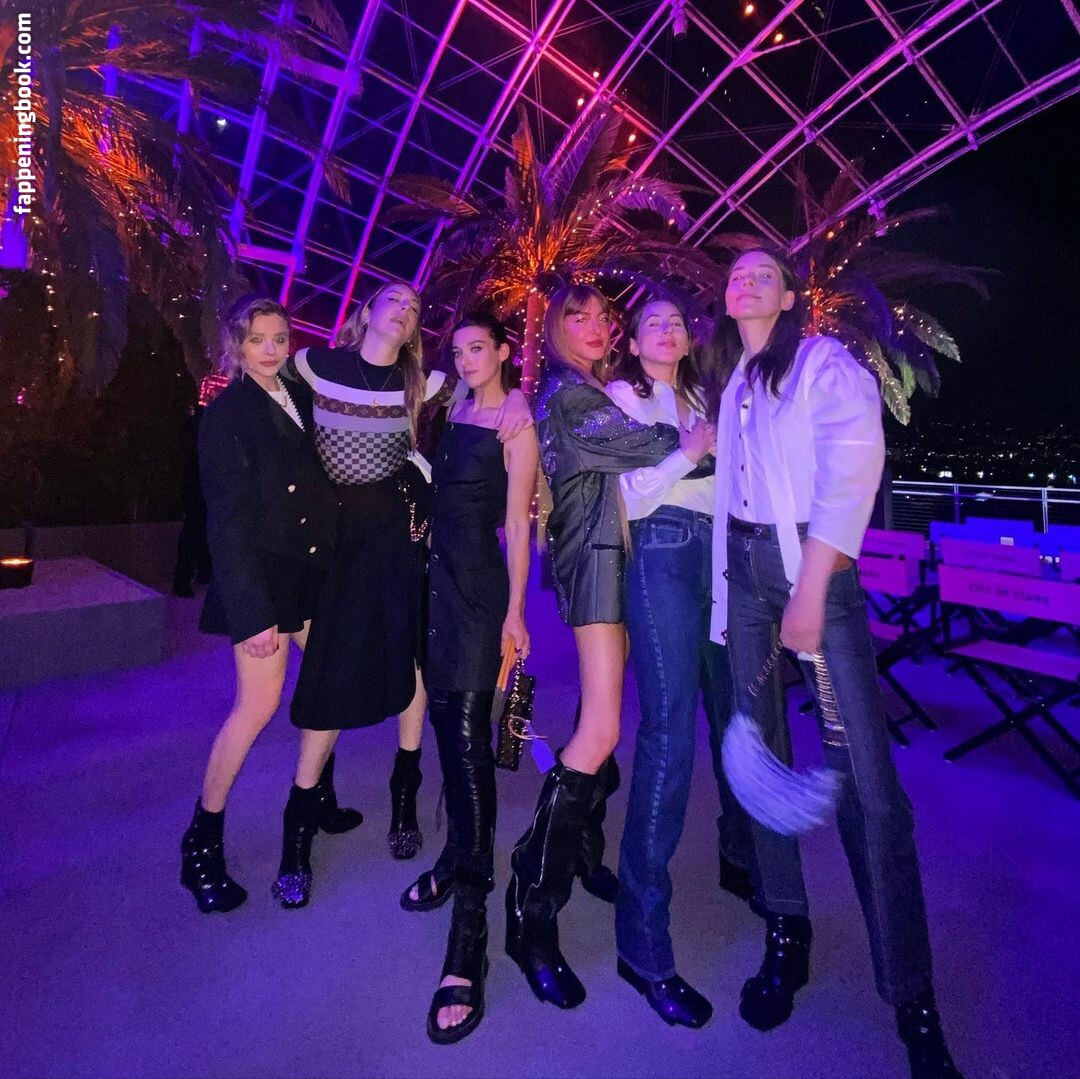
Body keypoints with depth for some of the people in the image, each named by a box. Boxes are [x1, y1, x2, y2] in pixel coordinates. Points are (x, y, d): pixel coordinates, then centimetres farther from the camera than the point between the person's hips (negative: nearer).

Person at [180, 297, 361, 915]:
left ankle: (310, 801, 31)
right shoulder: (226, 414, -7)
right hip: (262, 573, -6)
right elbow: (227, 519, -12)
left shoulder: (302, 400, 10)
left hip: (314, 567, 6)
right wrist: (253, 609, -16)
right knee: (260, 704, -3)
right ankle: (203, 844, 17)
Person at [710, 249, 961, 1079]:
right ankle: (787, 938, 21)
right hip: (742, 568, 6)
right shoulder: (728, 381, 19)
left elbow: (851, 473, -12)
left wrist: (810, 592, -19)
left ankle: (913, 1003, 5)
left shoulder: (826, 362, 1)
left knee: (865, 779, -9)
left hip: (814, 566, -5)